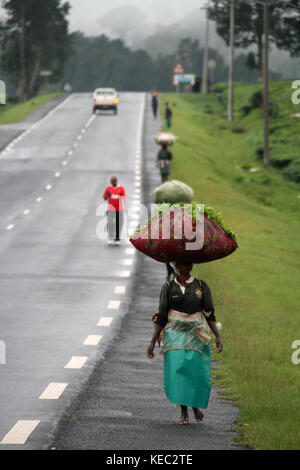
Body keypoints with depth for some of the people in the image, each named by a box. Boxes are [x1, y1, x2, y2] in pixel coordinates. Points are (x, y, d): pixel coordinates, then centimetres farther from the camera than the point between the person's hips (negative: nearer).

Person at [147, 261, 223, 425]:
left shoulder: (201, 286, 6)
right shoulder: (168, 287, 5)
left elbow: (209, 314, 7)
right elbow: (161, 317, 7)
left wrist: (218, 336, -3)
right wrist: (153, 342, 3)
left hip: (196, 335, 0)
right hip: (175, 334, 0)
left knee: (198, 372, -9)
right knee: (177, 370, -13)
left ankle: (196, 405, 19)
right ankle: (184, 412, -3)